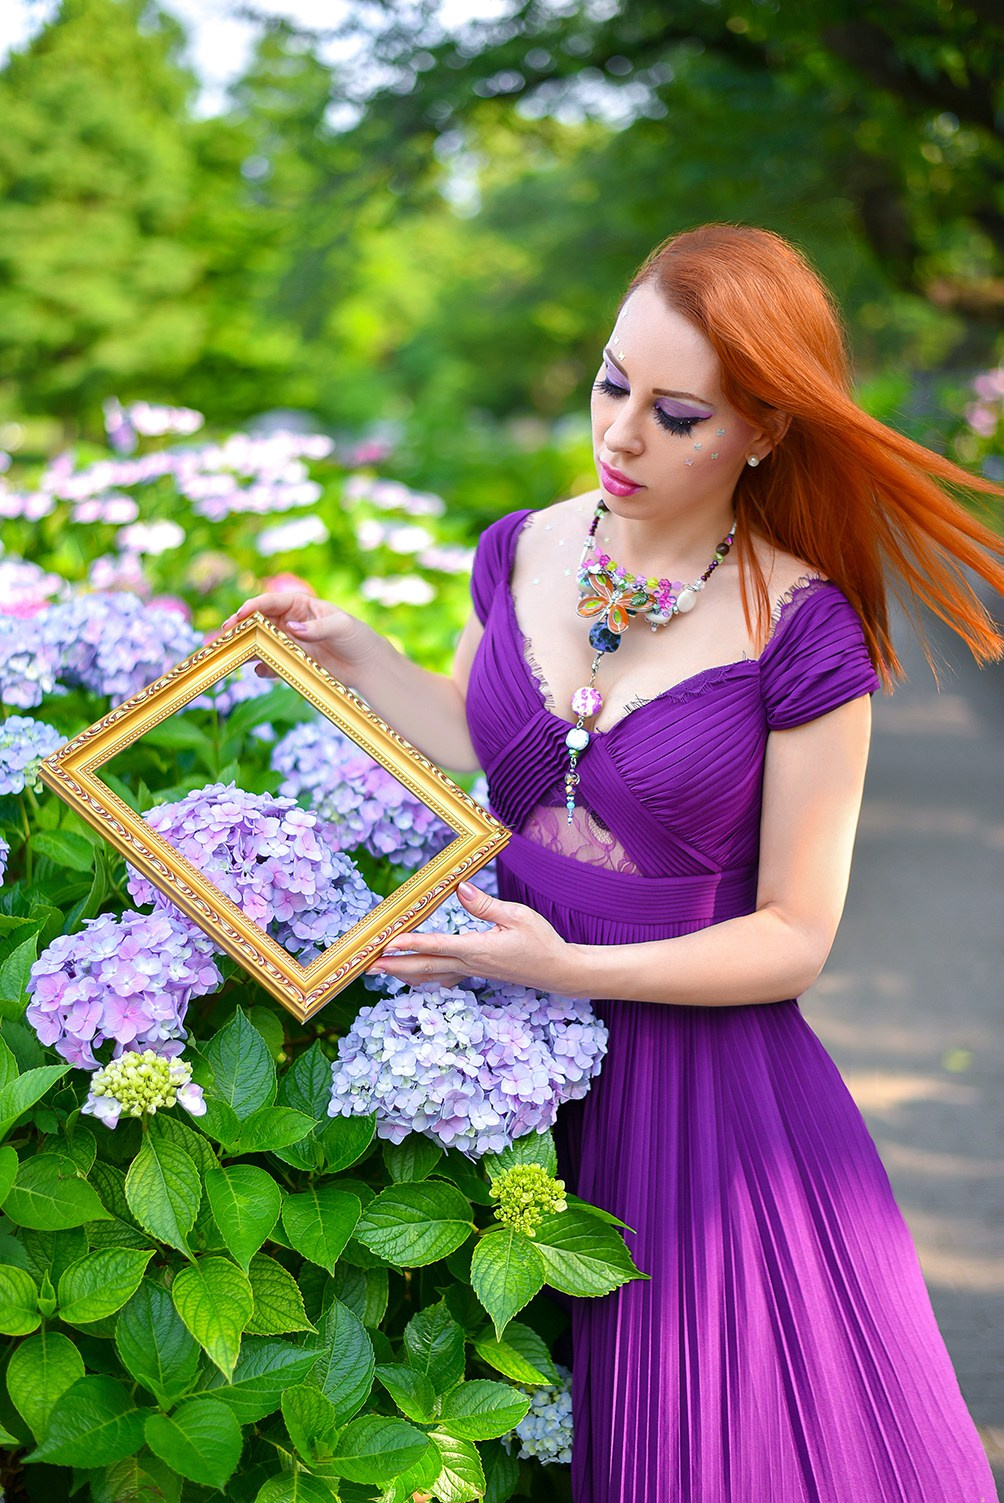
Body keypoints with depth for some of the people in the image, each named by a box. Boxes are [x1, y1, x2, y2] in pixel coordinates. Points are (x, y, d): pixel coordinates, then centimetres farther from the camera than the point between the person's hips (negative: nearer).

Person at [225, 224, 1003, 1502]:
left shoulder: (802, 634, -15)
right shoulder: (523, 553, -1)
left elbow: (793, 936, -13)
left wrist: (569, 968, -23)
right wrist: (354, 657, 4)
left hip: (699, 1074, -4)